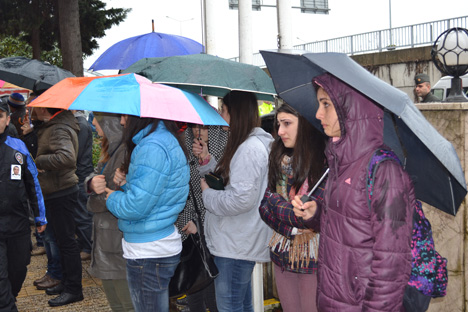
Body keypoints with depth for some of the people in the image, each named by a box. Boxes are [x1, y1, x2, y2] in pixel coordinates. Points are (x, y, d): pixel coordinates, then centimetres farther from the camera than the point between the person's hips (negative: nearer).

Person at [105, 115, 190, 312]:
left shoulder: (152, 148, -21)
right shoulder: (167, 139, 11)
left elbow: (136, 206, -23)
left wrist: (112, 198, -4)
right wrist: (126, 182, 5)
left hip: (147, 255, -10)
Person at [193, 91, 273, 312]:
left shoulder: (250, 148, -20)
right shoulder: (246, 144, 14)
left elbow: (241, 199, -26)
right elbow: (228, 181, 22)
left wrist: (207, 194, -11)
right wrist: (207, 159, 9)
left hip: (236, 245, -11)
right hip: (239, 242, 11)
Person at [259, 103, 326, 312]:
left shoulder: (324, 162, -14)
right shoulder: (279, 160, 6)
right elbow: (265, 205, 3)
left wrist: (276, 203, -9)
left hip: (313, 257, -6)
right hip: (283, 255, 6)